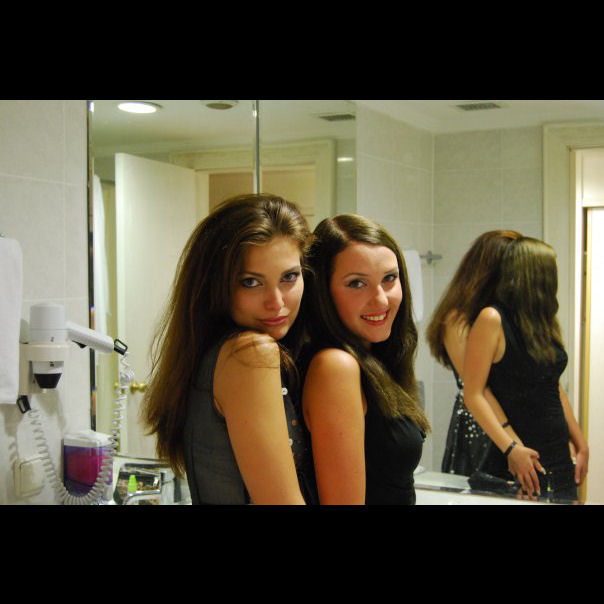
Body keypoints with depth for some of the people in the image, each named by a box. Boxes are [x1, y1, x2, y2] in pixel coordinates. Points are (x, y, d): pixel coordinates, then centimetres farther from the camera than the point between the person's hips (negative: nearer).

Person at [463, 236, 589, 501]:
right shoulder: (492, 319, -13)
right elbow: (473, 395, -16)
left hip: (560, 459, 7)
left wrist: (581, 445, 15)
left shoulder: (544, 321, 9)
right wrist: (510, 449, -21)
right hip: (518, 461, -7)